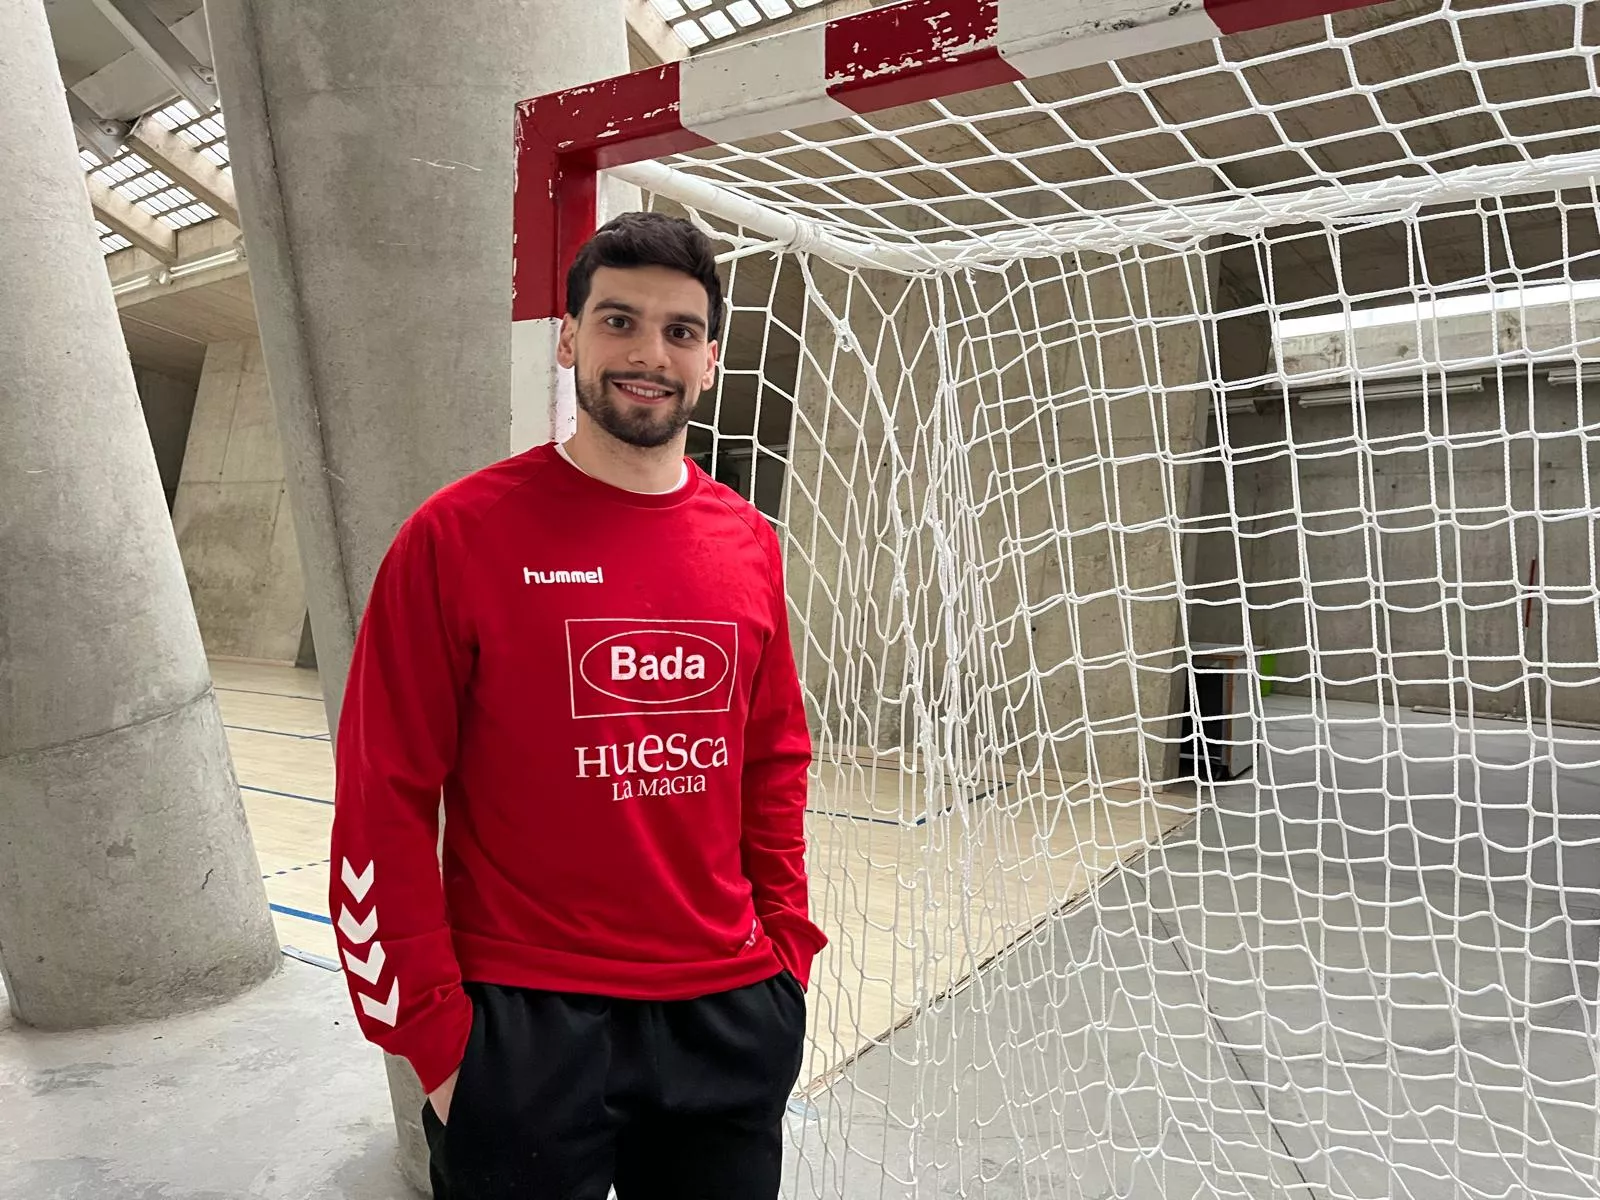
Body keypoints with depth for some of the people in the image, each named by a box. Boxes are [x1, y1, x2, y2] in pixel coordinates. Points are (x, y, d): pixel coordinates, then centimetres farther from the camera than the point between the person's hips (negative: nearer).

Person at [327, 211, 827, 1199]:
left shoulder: (750, 544, 3)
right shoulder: (460, 533, -10)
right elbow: (386, 798, -8)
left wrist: (787, 945, 6)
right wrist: (435, 1030, -8)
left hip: (731, 1013, 4)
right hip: (522, 1019, -4)